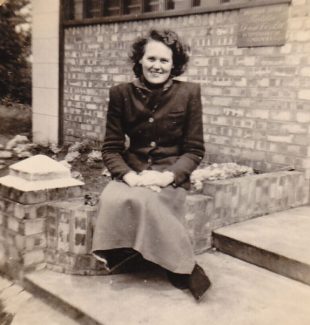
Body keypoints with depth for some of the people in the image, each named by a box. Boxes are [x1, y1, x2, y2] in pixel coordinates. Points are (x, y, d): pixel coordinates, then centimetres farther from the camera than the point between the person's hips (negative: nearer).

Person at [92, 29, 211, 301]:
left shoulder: (189, 93, -3)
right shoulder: (121, 94, 1)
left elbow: (195, 150, -2)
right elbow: (111, 148, 2)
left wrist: (166, 176, -19)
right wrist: (130, 176, -18)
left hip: (171, 177, -2)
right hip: (132, 174, 3)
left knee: (144, 200, -34)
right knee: (113, 199, -30)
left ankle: (180, 268, -12)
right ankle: (183, 268, -17)